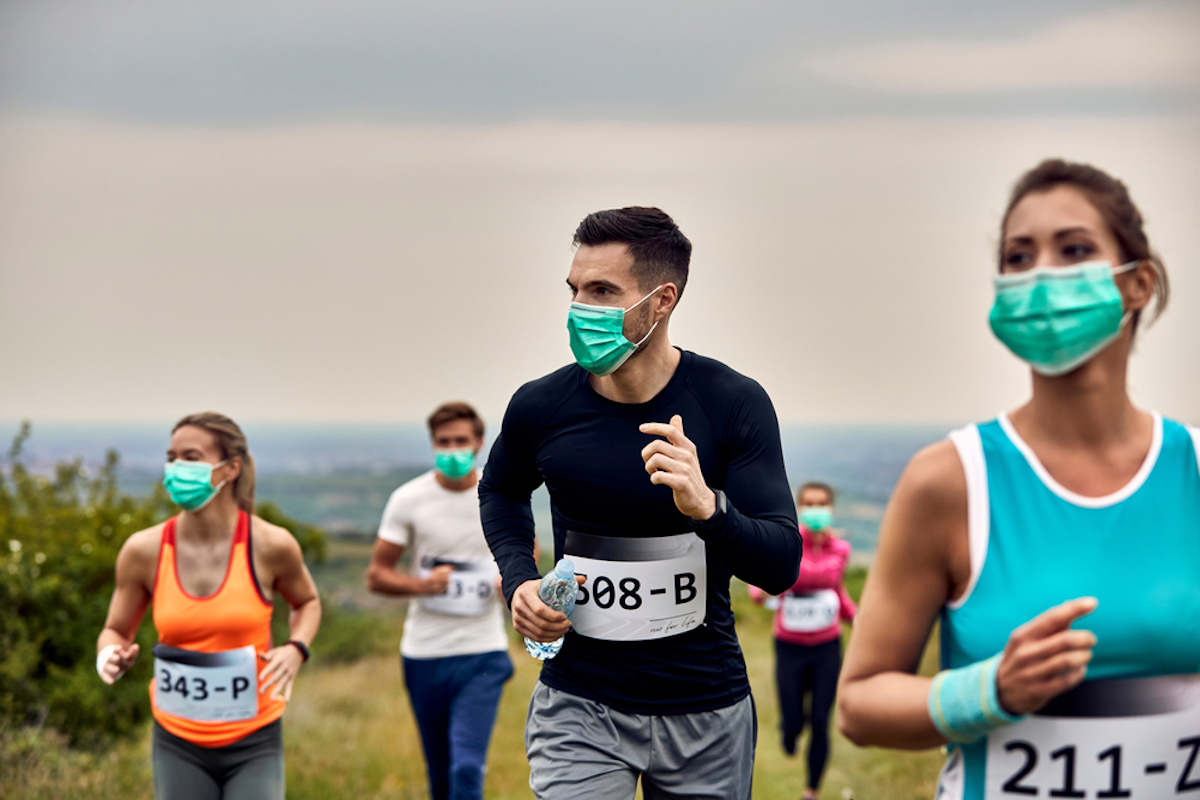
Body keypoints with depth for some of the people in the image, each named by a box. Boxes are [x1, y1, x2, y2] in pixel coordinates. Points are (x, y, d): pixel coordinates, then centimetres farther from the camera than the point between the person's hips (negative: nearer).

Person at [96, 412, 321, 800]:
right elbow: (116, 630, 8)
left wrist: (295, 648, -8)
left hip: (253, 743, -1)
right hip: (178, 744, 2)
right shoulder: (144, 550, -6)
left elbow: (307, 602, 12)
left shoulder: (269, 545, -9)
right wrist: (112, 654, -16)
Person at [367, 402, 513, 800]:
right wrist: (422, 584, -19)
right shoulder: (408, 499, -2)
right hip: (424, 654, 1)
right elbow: (376, 575, 1)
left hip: (483, 652, -1)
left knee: (467, 767, -15)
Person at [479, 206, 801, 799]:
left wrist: (708, 507, -33)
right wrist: (518, 578, 0)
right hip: (579, 708, 0)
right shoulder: (542, 407, -6)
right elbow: (501, 490, 18)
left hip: (708, 714, 0)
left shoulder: (734, 404, -10)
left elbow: (782, 566, -14)